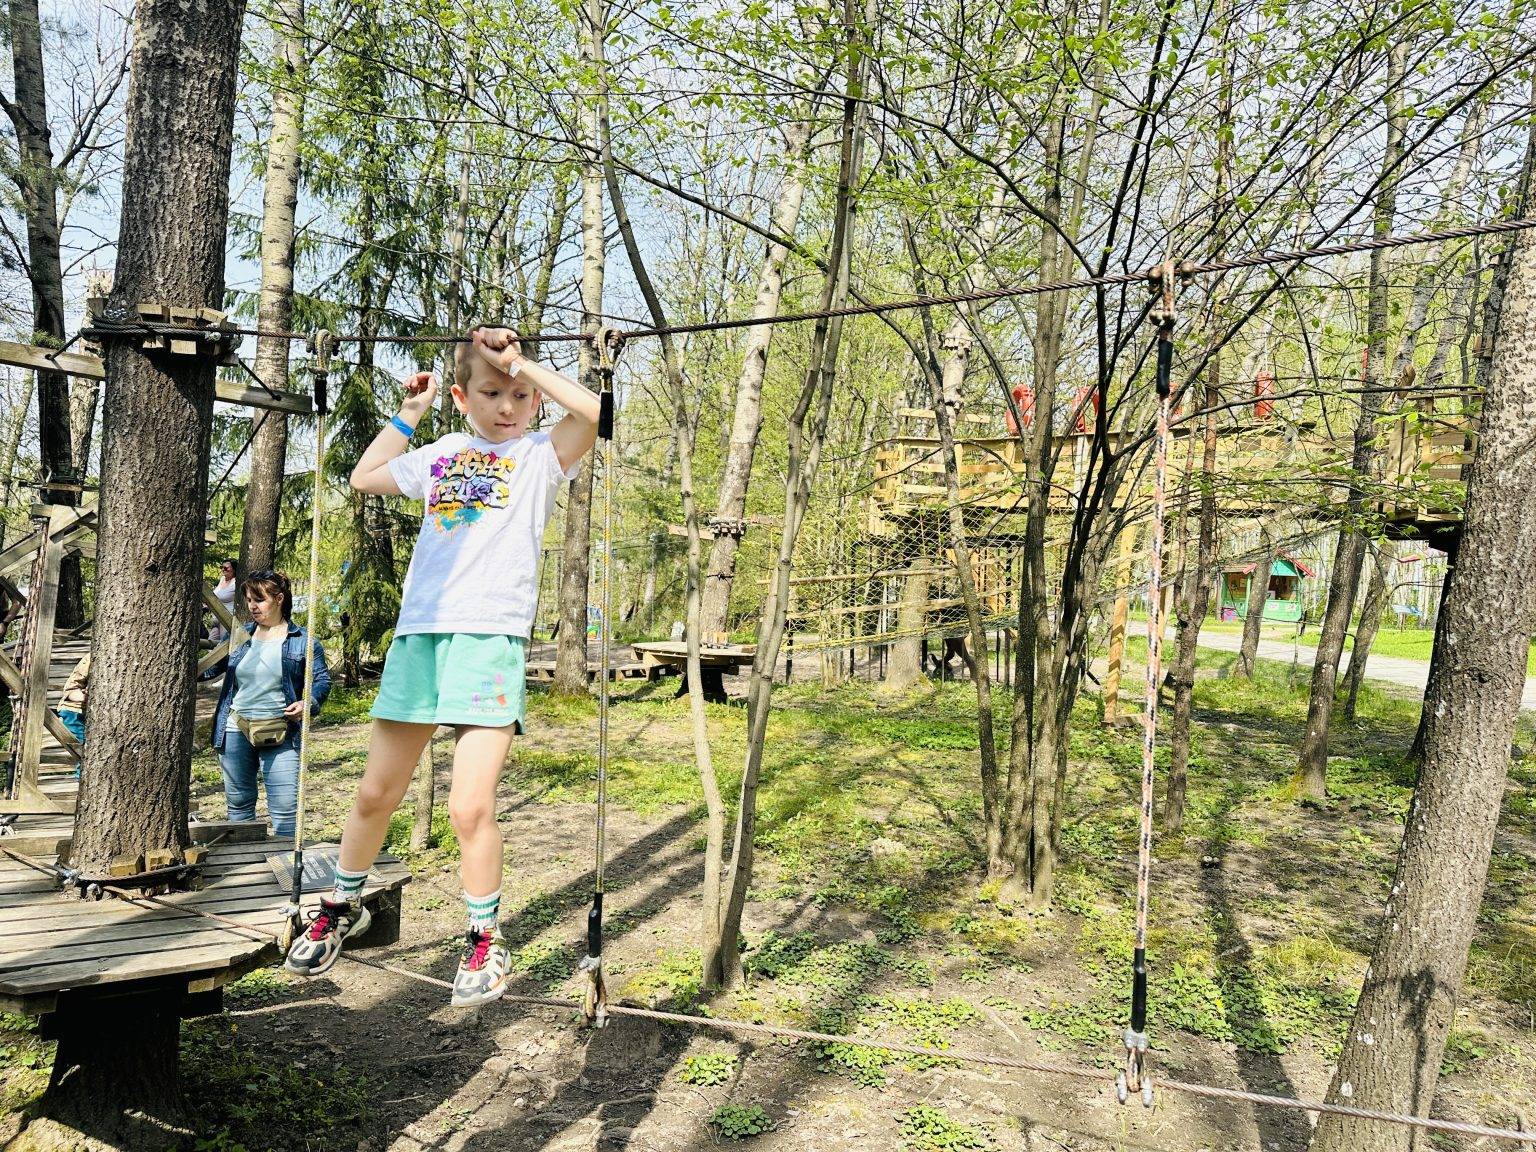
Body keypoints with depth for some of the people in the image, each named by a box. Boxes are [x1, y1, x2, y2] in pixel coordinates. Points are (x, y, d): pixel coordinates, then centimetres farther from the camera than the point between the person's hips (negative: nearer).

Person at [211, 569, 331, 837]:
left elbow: (322, 679, 2)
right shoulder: (240, 636, 10)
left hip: (279, 734, -4)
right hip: (235, 731, 4)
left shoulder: (301, 641, 0)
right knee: (238, 805, 14)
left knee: (285, 810, -8)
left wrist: (309, 704, -14)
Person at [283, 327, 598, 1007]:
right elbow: (364, 479, 31)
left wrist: (519, 362, -9)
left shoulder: (539, 457, 3)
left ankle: (485, 942, 10)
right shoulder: (440, 457, 16)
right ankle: (342, 907, 36)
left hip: (491, 642, -4)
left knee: (470, 808, -10)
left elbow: (589, 411, -16)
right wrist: (408, 414, 26)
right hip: (418, 636, 5)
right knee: (376, 795, 13)